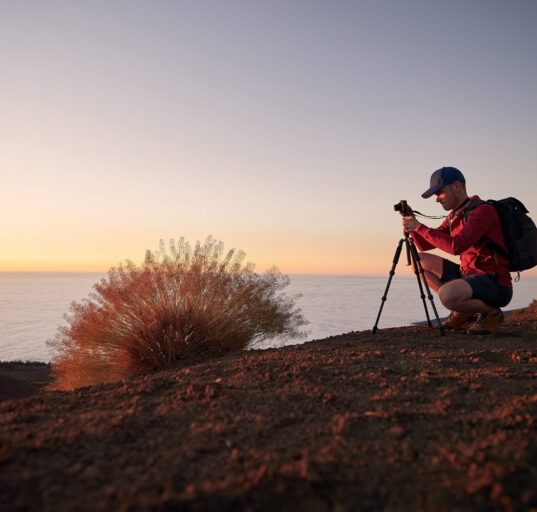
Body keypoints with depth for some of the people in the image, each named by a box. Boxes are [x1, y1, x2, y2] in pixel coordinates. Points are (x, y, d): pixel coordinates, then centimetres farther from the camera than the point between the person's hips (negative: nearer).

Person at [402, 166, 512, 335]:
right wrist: (412, 223, -4)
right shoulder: (454, 216, 12)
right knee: (420, 261, 8)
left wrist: (420, 227, -22)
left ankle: (492, 312, -4)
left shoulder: (483, 211, -16)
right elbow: (424, 245, 14)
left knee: (447, 295, -37)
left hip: (495, 285, -9)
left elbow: (456, 246, -29)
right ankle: (464, 312, 8)